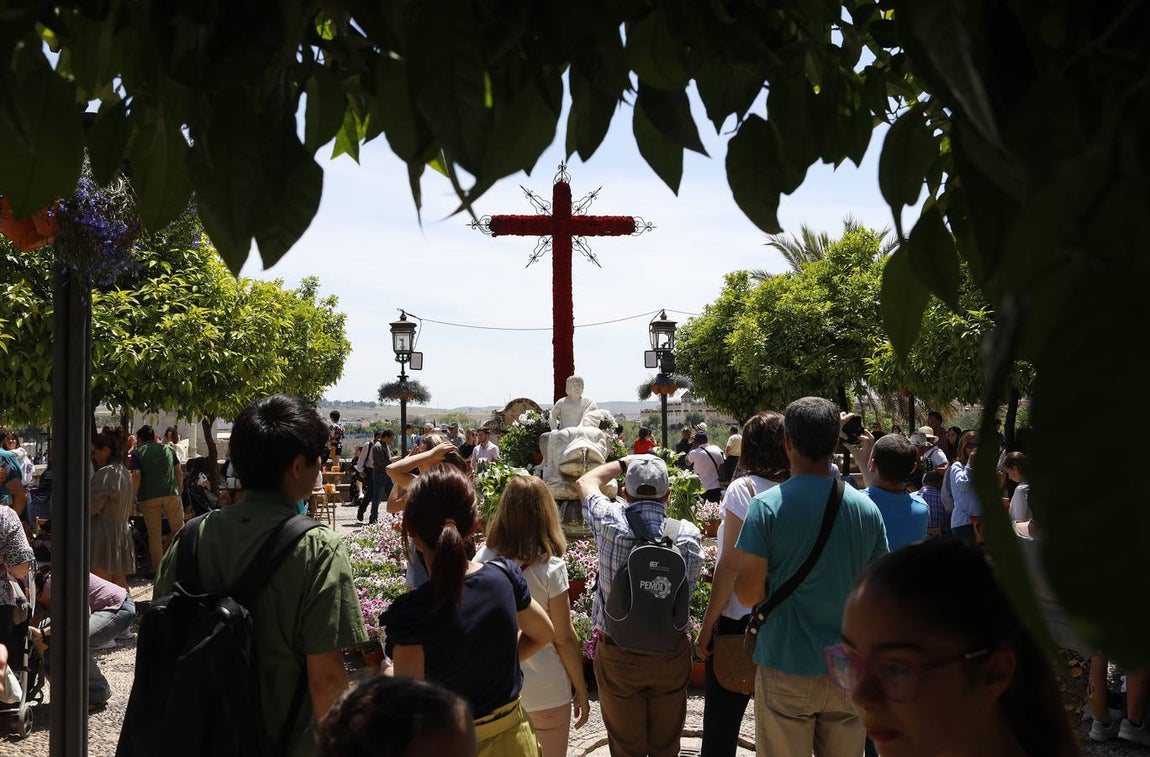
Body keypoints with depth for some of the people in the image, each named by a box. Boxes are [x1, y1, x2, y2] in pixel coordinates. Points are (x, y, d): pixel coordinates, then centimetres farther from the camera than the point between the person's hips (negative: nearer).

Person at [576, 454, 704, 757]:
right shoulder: (689, 534, -14)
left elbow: (586, 481, 3)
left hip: (617, 652, -1)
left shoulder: (610, 522, -17)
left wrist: (625, 462, 15)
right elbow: (691, 584, -2)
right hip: (671, 652, 1)